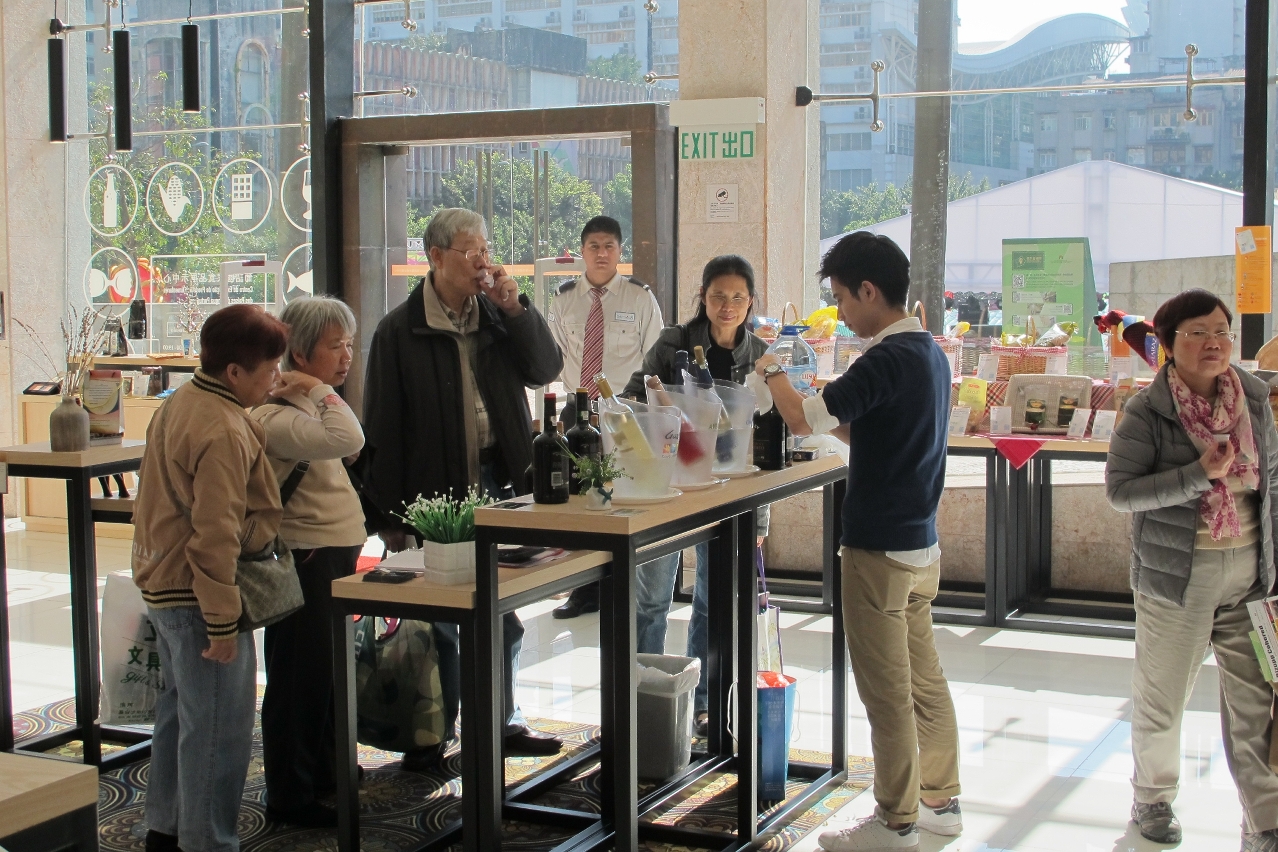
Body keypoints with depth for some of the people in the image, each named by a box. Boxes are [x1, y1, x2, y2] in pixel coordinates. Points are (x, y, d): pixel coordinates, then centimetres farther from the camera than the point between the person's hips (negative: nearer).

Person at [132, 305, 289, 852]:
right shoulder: (224, 432, -23)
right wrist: (222, 622, -21)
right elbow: (215, 536, -25)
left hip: (162, 584, 11)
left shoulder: (179, 405, 9)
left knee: (181, 709, 21)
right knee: (218, 727, 0)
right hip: (197, 597, -10)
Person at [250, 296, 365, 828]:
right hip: (303, 559, -10)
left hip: (334, 555, 10)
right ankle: (289, 795, 10)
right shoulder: (276, 416, -21)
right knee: (299, 678, 0)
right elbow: (349, 441, -36)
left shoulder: (310, 404, 13)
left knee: (330, 670, 18)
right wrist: (321, 390, -25)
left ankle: (323, 773, 32)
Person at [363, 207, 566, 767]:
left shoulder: (499, 317, 8)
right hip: (435, 492, -4)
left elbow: (546, 370, 0)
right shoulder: (400, 331, -6)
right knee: (439, 620, 7)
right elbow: (383, 428, -7)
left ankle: (504, 722, 25)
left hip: (498, 484, 4)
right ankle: (435, 732, 21)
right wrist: (390, 514, -9)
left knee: (504, 612, 12)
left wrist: (514, 307, -9)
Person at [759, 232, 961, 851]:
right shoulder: (930, 352, 9)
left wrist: (771, 372, -8)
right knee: (924, 677, 16)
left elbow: (804, 421, -24)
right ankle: (939, 800, 26)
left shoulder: (887, 360, -21)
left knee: (886, 689, 1)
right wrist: (826, 410, 11)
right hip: (921, 542, 9)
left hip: (880, 549, -9)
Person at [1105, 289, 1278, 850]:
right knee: (1161, 696, 11)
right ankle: (1152, 799, 33)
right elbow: (1119, 490, -16)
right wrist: (1200, 475, -23)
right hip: (1178, 571, -3)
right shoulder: (1147, 412, -10)